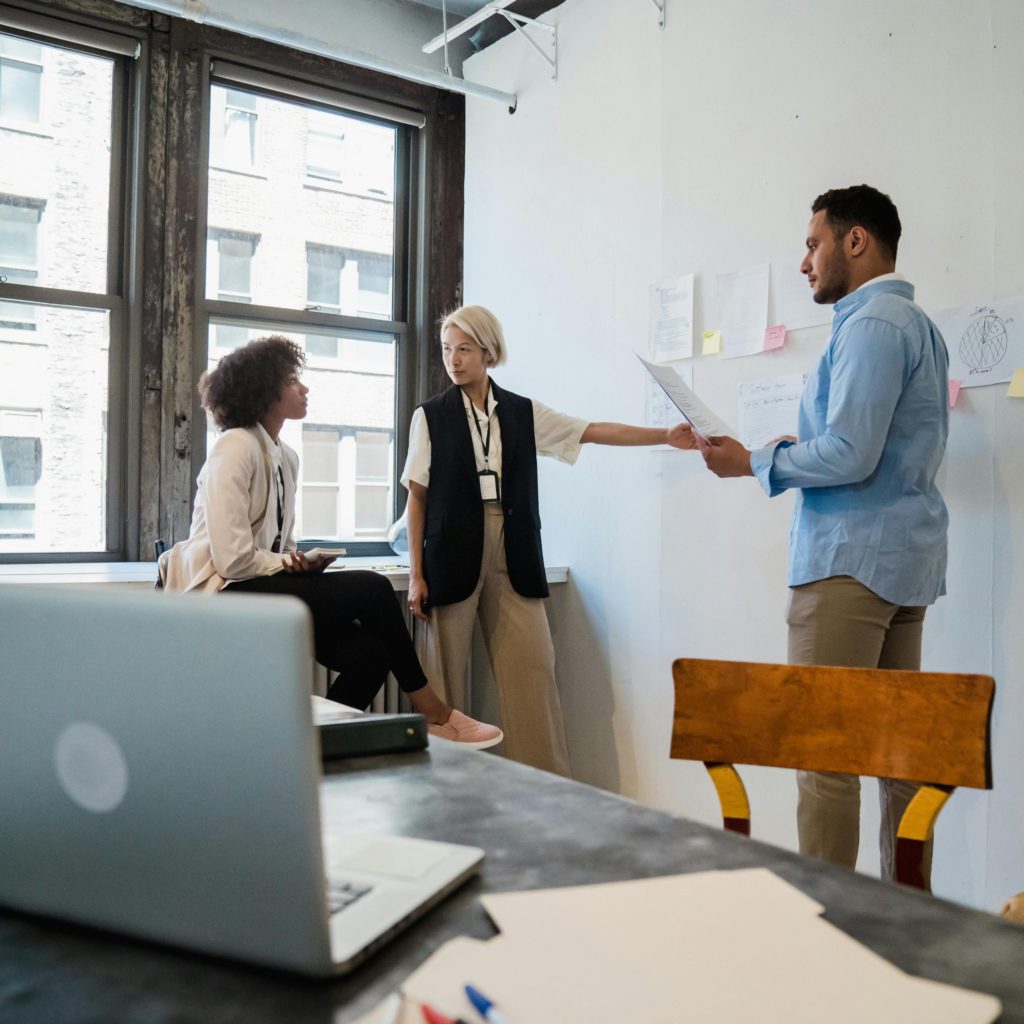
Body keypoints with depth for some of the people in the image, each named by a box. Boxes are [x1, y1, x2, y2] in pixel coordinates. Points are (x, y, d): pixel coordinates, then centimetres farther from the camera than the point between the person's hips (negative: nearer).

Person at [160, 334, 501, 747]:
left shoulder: (285, 457, 13)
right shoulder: (235, 449, -13)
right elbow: (232, 559, -20)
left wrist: (300, 560, -1)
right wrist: (288, 563, -7)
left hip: (265, 582, 8)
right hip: (224, 591, -8)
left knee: (369, 653, -15)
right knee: (372, 590, -18)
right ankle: (429, 709, -3)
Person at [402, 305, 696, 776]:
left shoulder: (523, 413, 10)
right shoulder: (431, 416, 4)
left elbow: (595, 431, 9)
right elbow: (417, 497, 3)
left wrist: (666, 436, 0)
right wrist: (416, 574, -2)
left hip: (513, 557, 2)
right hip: (452, 556, -2)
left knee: (533, 671, -2)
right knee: (446, 675, 0)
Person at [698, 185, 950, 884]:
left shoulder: (872, 323, -11)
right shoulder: (918, 324, 20)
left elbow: (849, 455, -20)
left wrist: (755, 464, -7)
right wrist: (788, 454, 18)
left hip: (851, 561, -10)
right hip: (909, 560, 10)